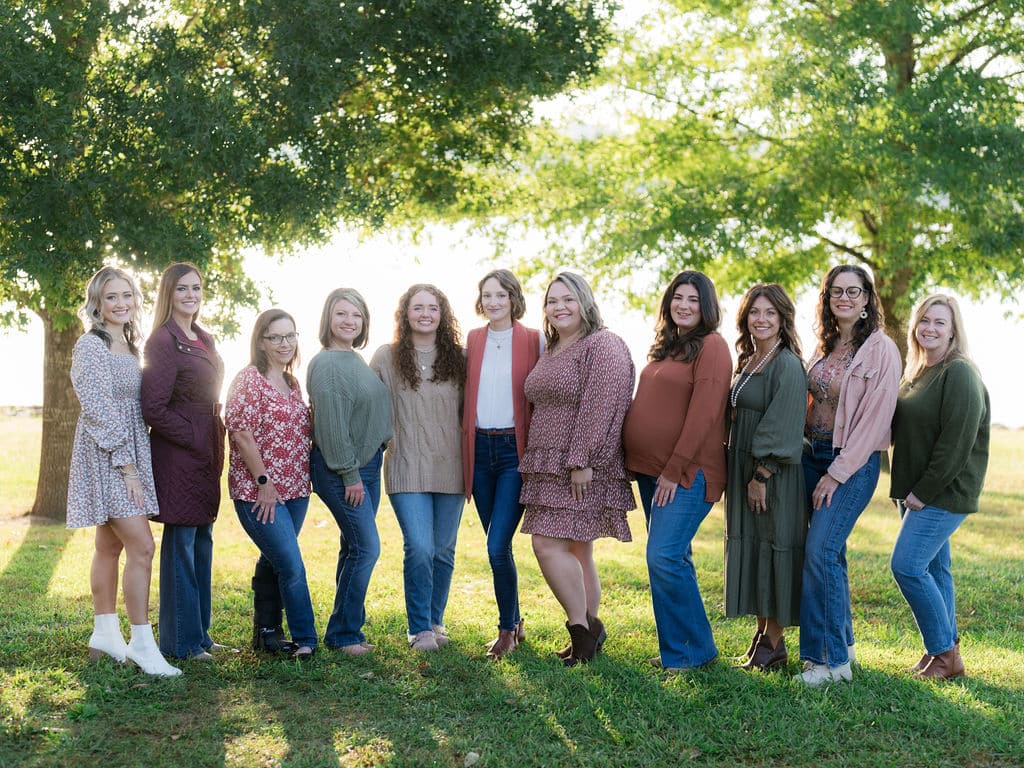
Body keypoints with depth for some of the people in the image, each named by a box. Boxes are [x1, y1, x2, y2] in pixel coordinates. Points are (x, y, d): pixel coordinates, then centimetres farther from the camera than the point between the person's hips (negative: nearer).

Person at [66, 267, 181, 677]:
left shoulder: (129, 346, 15)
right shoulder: (91, 345, -10)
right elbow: (98, 410, -16)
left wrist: (134, 462, 11)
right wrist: (125, 465, -19)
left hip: (129, 454, 8)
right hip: (105, 456, -8)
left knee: (110, 546, 13)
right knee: (141, 545, -13)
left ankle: (105, 633, 21)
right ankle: (142, 643, -8)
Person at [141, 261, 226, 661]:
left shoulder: (204, 340, 15)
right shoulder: (163, 340, -11)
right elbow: (154, 408, -17)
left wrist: (216, 444, 11)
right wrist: (195, 439, -14)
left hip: (206, 454, 9)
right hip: (178, 456, -8)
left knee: (202, 543, 13)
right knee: (181, 545, -3)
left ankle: (199, 634, 22)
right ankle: (181, 641, 5)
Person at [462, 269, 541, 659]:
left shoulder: (533, 340, -2)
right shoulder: (473, 340, 9)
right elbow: (466, 396, 13)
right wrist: (464, 452, 7)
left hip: (515, 450, -4)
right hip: (480, 448, 4)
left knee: (497, 546, -12)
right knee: (497, 546, 11)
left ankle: (508, 629, 6)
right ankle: (515, 620, 28)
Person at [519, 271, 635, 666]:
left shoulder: (604, 346, -10)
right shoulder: (551, 352, 18)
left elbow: (600, 408, -19)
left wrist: (580, 461, -23)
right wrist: (533, 463, 18)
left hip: (583, 469, -9)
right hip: (550, 467, 9)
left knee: (548, 544, -14)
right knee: (576, 552, 10)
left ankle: (582, 626, -3)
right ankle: (588, 631, 16)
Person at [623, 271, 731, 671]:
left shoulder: (711, 346, -9)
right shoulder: (663, 347, 17)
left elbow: (703, 414, -16)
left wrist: (675, 471, -17)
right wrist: (641, 464, 11)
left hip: (687, 473, -8)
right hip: (652, 471, 8)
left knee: (665, 558, -14)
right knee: (671, 559, 12)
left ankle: (693, 649, -1)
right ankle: (676, 646, 21)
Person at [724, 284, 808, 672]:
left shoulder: (788, 366, -13)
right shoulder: (746, 362, 13)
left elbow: (783, 429, -18)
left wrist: (763, 475, -19)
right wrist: (741, 476, 13)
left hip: (775, 473, -8)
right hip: (742, 469, 8)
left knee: (773, 547, -2)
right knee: (748, 549, 11)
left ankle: (774, 644, 8)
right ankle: (761, 634, 21)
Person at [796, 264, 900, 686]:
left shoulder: (881, 350, -10)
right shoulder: (826, 346, 11)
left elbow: (875, 419, -14)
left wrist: (837, 473, -15)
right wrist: (803, 446, 5)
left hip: (854, 462, -6)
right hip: (813, 455, 7)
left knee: (819, 552, -13)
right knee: (830, 552, 10)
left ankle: (829, 658, -4)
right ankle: (842, 643, 22)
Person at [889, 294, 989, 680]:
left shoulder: (960, 375, -14)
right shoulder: (916, 373, 13)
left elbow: (956, 443, -19)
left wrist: (924, 491, -17)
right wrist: (907, 490, 6)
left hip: (945, 492, -8)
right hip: (917, 492, 9)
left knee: (907, 566, -12)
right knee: (933, 568, 12)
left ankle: (946, 655, -1)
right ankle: (942, 650, 20)